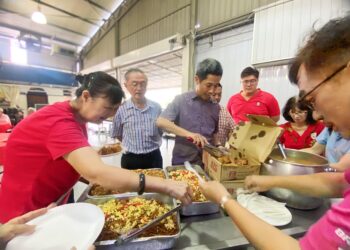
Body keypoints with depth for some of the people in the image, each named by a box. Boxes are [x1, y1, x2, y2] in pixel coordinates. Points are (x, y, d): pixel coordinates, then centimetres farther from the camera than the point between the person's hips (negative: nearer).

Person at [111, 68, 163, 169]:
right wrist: (132, 147, 4)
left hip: (154, 157, 2)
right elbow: (117, 135, 4)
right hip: (130, 159, -1)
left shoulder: (156, 107, -3)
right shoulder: (121, 109, -9)